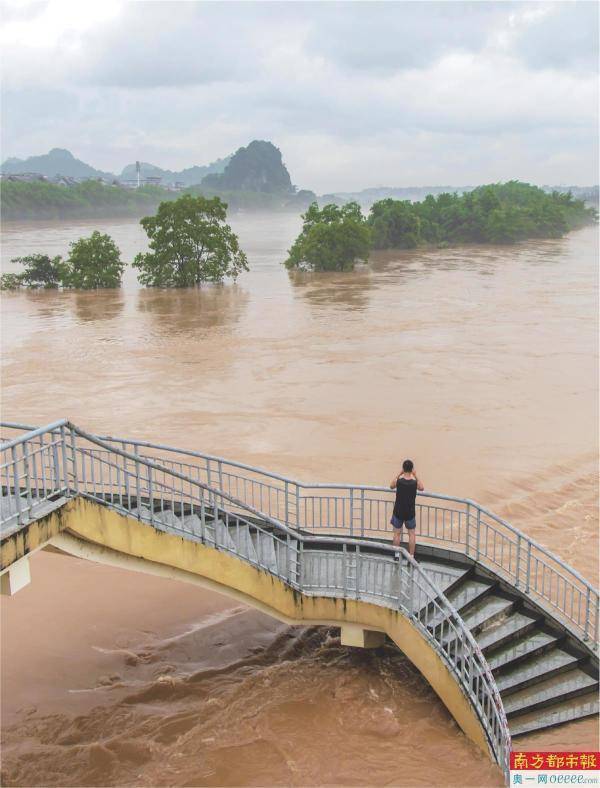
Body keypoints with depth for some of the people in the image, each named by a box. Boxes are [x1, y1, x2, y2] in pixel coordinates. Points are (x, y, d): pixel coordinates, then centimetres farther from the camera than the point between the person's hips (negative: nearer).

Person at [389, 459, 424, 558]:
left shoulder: (398, 480, -14)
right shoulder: (415, 482, -15)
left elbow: (391, 486, 8)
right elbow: (422, 488, 8)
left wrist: (399, 474, 4)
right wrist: (415, 475, 4)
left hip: (398, 512, 1)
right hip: (410, 513, 0)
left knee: (397, 533, 14)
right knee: (412, 534, 12)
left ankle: (397, 555, 20)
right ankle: (411, 557, 14)